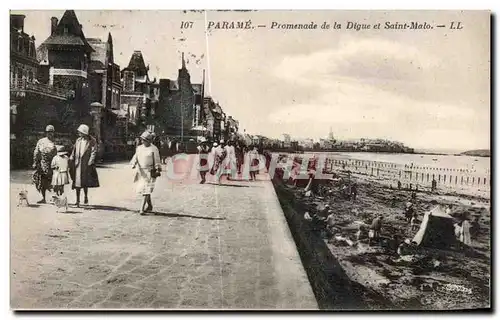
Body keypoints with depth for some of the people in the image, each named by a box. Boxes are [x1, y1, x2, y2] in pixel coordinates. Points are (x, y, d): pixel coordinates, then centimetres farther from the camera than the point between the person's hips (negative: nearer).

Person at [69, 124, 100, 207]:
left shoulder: (92, 141, -4)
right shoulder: (78, 140, 11)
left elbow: (94, 152, -9)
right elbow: (74, 150, 14)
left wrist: (90, 162, -17)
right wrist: (71, 159, 4)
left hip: (86, 164, -4)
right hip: (77, 164, 4)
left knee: (85, 182, 0)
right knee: (77, 182, 4)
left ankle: (86, 196, 25)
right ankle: (78, 201, 10)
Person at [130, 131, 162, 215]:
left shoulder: (154, 149, -7)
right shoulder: (139, 148, 9)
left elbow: (157, 161, -7)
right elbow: (135, 158, 6)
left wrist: (158, 170, -15)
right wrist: (134, 164, -14)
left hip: (149, 172, -6)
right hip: (141, 172, 6)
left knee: (146, 190, -11)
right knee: (142, 189, 11)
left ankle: (142, 209, -12)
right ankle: (150, 206, 26)